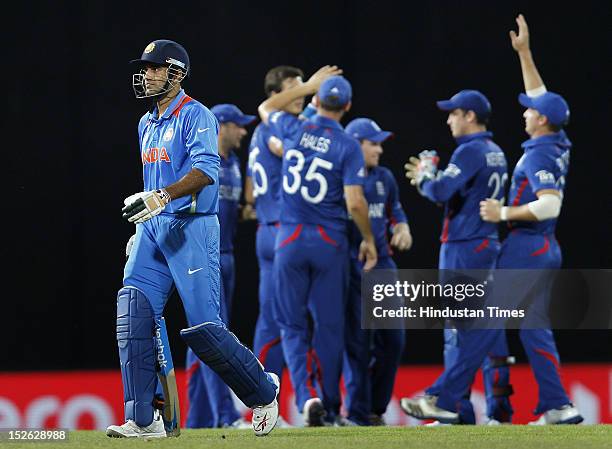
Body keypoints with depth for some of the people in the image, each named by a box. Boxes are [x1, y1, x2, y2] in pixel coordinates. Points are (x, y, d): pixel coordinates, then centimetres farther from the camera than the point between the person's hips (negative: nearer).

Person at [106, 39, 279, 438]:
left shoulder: (195, 116, -8)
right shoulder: (147, 124, 19)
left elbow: (205, 170, -22)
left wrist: (161, 197, -32)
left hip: (192, 227, -8)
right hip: (152, 228, 8)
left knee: (203, 327, -10)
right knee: (133, 312, -9)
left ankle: (263, 390, 14)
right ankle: (143, 420, -9)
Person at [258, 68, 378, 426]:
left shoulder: (294, 130, 0)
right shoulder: (348, 146, -8)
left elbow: (266, 108, 23)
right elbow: (355, 202, -15)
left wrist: (307, 86, 26)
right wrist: (369, 239, 0)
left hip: (290, 240, 1)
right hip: (330, 242, -1)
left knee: (293, 324, 6)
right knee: (330, 325, 8)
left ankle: (307, 394, -15)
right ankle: (330, 408, 13)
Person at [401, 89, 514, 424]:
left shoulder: (469, 151, -14)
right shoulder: (496, 154, 14)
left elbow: (441, 192, -21)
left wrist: (424, 176, -2)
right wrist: (429, 177, 14)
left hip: (463, 247, -9)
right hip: (488, 245, 9)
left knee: (458, 325, -5)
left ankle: (457, 408, -4)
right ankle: (498, 405, 8)